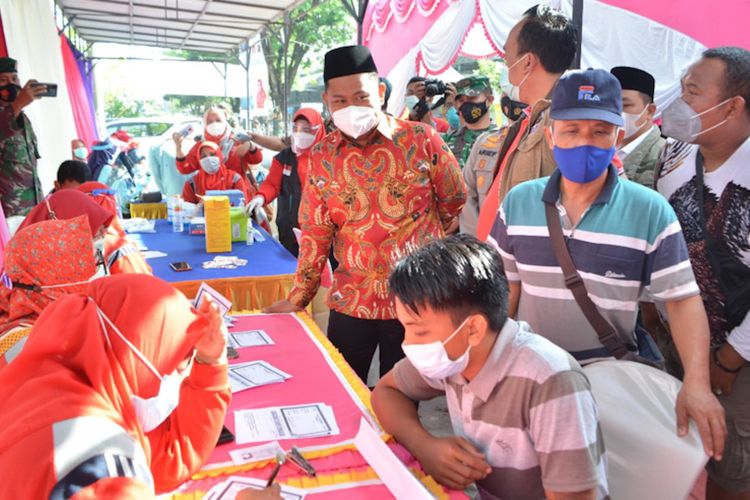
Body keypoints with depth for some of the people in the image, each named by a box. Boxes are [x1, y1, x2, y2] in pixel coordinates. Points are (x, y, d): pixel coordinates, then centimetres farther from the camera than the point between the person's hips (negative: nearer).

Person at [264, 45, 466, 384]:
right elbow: (315, 235, 5)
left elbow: (457, 205, 4)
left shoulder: (422, 140, -8)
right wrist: (298, 299, 5)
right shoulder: (322, 156, 1)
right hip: (351, 301, 3)